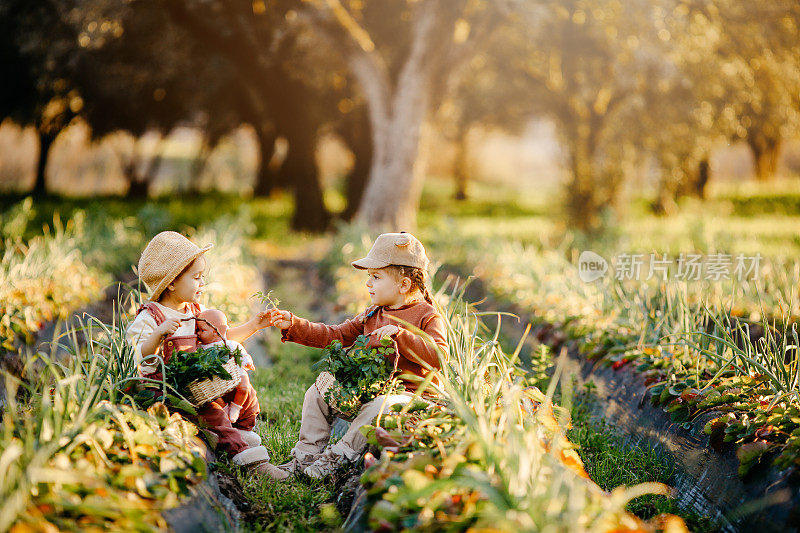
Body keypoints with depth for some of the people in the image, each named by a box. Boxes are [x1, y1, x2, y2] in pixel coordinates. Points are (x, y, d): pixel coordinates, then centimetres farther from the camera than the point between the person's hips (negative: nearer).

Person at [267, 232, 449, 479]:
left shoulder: (428, 317, -8)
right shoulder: (372, 315, 13)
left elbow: (439, 357, -25)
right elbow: (334, 336, 13)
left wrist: (400, 335, -32)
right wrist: (294, 325, 2)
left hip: (406, 393, -7)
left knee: (379, 406, -38)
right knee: (317, 392, -1)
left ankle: (338, 456, -27)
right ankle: (305, 455, -4)